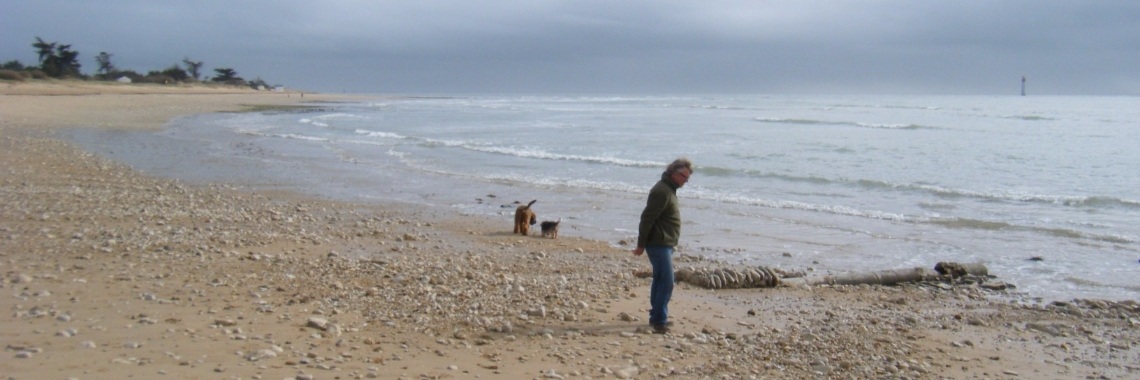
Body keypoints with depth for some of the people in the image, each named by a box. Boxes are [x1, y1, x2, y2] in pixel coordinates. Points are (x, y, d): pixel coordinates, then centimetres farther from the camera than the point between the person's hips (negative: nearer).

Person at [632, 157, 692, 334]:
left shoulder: (669, 189, 15)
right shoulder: (662, 191, -17)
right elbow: (647, 218, -20)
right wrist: (641, 245, -19)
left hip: (664, 245, 10)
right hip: (659, 245, -10)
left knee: (660, 281, 15)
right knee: (666, 282, -11)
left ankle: (657, 317, 24)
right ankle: (659, 320, -8)